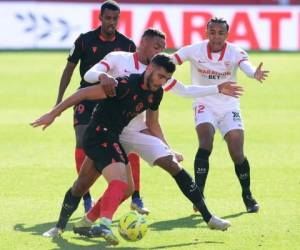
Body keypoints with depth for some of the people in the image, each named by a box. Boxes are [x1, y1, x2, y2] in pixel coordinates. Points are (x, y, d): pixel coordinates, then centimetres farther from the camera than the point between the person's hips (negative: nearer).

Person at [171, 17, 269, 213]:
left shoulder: (235, 52, -14)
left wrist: (255, 74, -59)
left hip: (229, 107, 0)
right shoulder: (195, 50, -12)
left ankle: (247, 195, 19)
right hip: (205, 105, 0)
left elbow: (245, 65, -35)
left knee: (237, 153, -5)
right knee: (206, 143, -24)